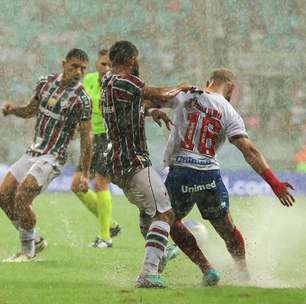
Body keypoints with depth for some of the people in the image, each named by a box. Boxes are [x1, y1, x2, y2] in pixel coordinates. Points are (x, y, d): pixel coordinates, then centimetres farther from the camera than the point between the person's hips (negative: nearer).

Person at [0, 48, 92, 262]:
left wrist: (85, 175, -11)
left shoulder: (81, 100, -13)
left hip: (52, 158, -7)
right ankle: (35, 241, 19)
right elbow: (31, 110, 19)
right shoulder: (46, 83, 5)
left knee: (21, 198, -19)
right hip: (33, 153, 7)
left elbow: (86, 138, -10)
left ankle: (29, 251, -1)